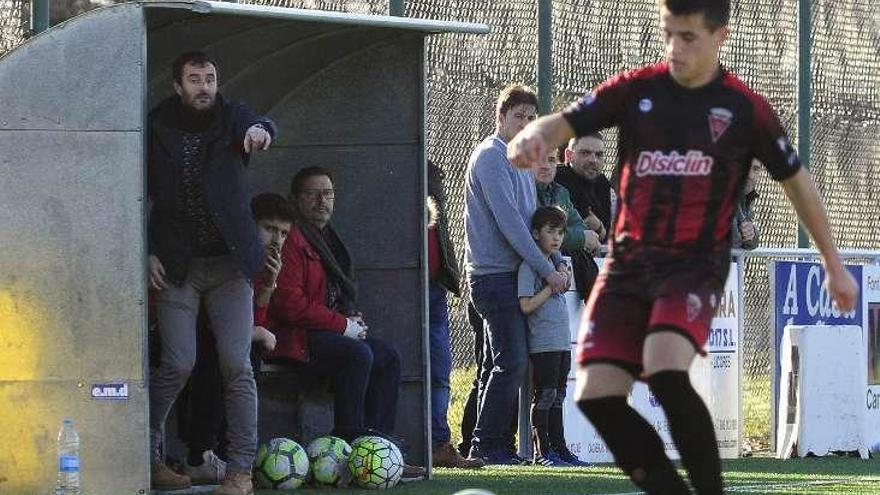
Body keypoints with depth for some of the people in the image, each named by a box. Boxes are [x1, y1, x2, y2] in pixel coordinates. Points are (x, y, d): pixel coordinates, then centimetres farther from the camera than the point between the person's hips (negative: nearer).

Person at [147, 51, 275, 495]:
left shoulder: (230, 117, 2)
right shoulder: (157, 129, 1)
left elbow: (257, 126, -22)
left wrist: (259, 130, -46)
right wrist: (148, 253, -4)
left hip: (230, 262, 1)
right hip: (176, 266, -1)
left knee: (237, 365, -7)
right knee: (178, 364, -7)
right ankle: (145, 453, 10)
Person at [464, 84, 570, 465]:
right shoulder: (490, 157, -11)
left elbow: (532, 219, 19)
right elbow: (509, 221, -18)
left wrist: (558, 261, 4)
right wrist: (547, 269, -16)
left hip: (515, 274, 10)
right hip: (494, 274, -10)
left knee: (498, 365, 10)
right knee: (512, 362, -13)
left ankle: (488, 446, 13)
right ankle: (486, 444, -9)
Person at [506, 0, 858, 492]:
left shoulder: (745, 109, 0)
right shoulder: (636, 89, 4)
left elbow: (797, 181, 11)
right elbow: (564, 123, -2)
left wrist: (834, 264, 17)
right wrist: (535, 135, -28)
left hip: (696, 263, -4)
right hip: (629, 261, 4)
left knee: (666, 371, -30)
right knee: (596, 395, -10)